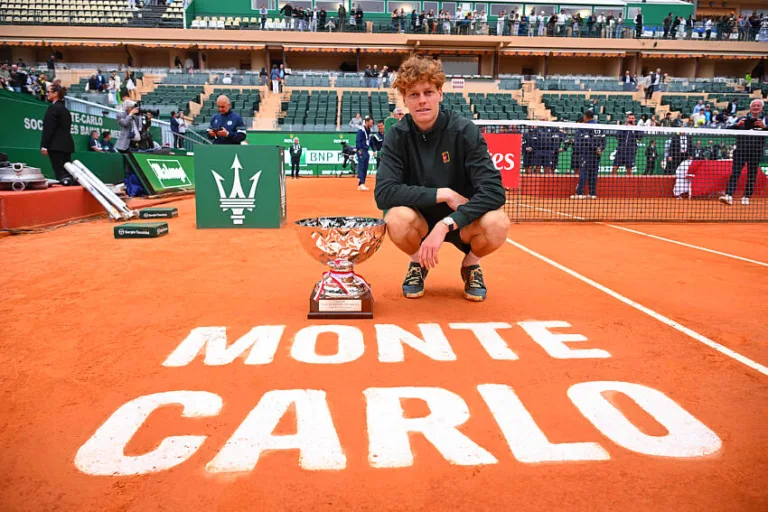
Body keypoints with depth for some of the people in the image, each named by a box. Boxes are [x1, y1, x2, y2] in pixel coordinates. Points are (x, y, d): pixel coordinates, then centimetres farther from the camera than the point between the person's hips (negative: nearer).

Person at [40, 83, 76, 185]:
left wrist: (44, 146, -13)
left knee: (60, 173, -9)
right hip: (66, 144, 8)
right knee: (67, 171, 8)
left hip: (56, 145, -8)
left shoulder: (53, 108, -10)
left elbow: (48, 129, -14)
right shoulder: (65, 109, 17)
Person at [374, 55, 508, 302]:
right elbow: (384, 192, -23)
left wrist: (446, 224, -35)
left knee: (497, 223, -32)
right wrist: (442, 194, -27)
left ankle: (471, 264, 5)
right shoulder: (397, 136, -12)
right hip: (420, 219, 1)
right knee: (396, 218, -33)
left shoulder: (465, 131, -16)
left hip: (462, 220, 0)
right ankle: (417, 263, 3)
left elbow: (494, 191, -25)